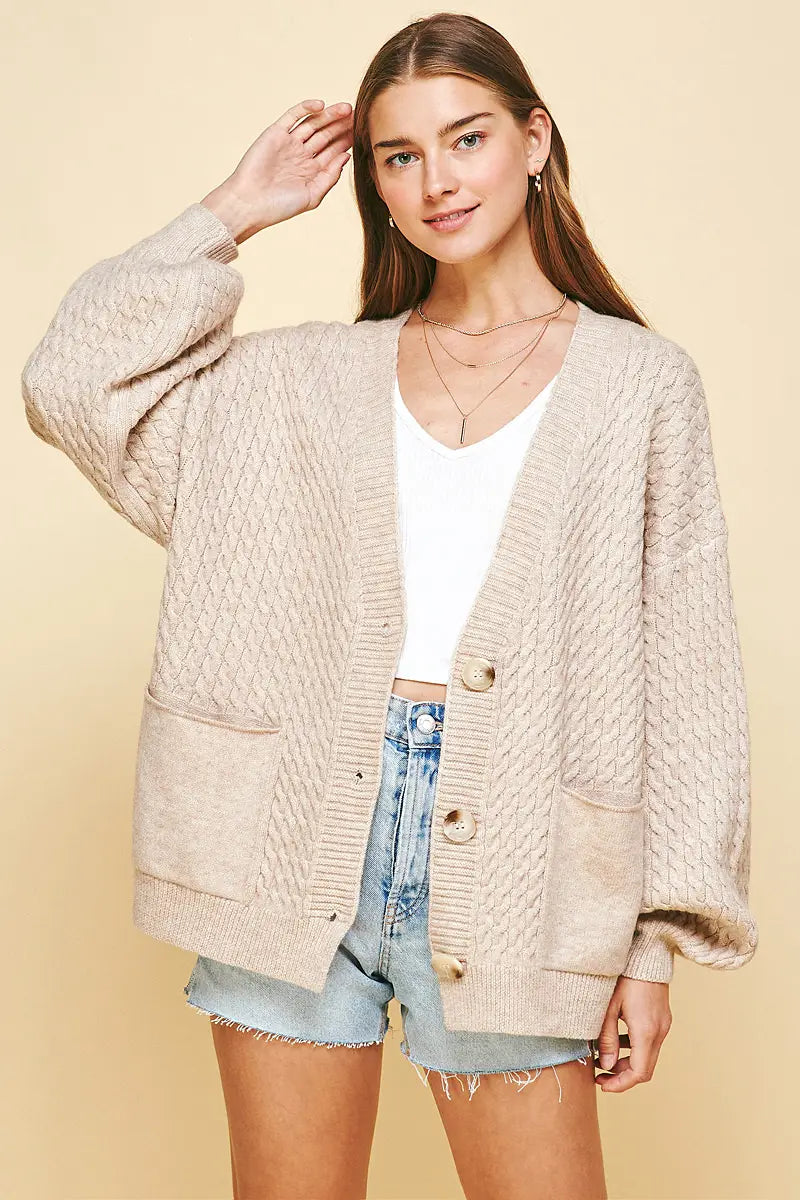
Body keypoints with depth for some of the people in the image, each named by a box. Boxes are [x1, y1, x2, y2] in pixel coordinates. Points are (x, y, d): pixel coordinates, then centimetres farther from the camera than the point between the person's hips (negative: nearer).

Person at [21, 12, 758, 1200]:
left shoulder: (641, 381, 3)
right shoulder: (308, 377, 10)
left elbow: (686, 672, 1)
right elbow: (71, 383, 1)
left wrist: (657, 942, -3)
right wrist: (235, 212, 6)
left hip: (501, 854, -2)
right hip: (300, 837, 2)